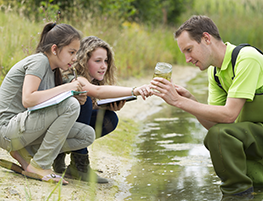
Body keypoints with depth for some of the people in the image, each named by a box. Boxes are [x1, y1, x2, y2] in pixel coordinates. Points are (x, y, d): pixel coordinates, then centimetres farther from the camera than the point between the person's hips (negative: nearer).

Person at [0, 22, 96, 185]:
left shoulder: (53, 70, 15)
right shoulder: (39, 60, -12)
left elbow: (44, 104, 10)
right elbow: (28, 100, -27)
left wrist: (76, 96, -5)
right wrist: (66, 88, -23)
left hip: (24, 128, 9)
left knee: (87, 135, -1)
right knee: (71, 105, -26)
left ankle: (25, 152, 3)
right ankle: (39, 166, -18)